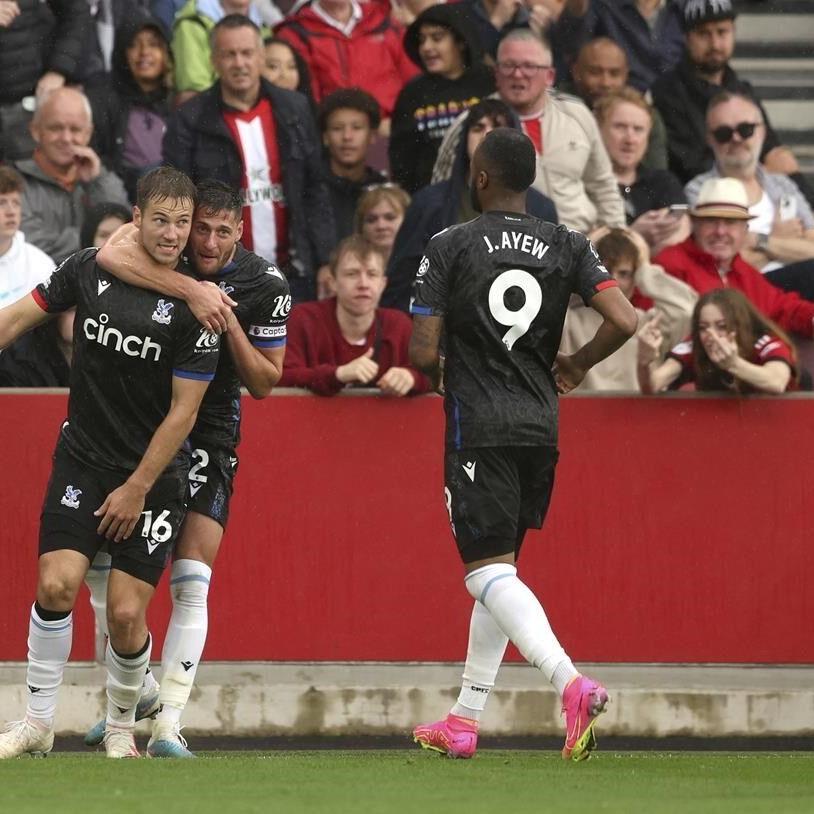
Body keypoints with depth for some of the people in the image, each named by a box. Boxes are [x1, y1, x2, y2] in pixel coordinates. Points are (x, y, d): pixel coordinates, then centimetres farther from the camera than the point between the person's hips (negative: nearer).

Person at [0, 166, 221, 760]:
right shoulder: (90, 269, -2)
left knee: (127, 614, -7)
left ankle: (121, 727, 19)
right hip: (82, 459, 2)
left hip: (154, 475, -2)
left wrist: (138, 488, -11)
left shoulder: (194, 308, -12)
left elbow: (183, 411, -10)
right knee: (57, 584, -14)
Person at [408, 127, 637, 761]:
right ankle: (466, 720, 20)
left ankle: (571, 682, -31)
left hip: (478, 429, -5)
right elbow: (625, 321, -7)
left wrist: (438, 374, 15)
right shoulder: (567, 246, 4)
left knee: (490, 573, -8)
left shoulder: (449, 247, -5)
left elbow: (423, 351, -8)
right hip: (541, 427, 5)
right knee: (499, 570, 16)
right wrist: (577, 366, 12)